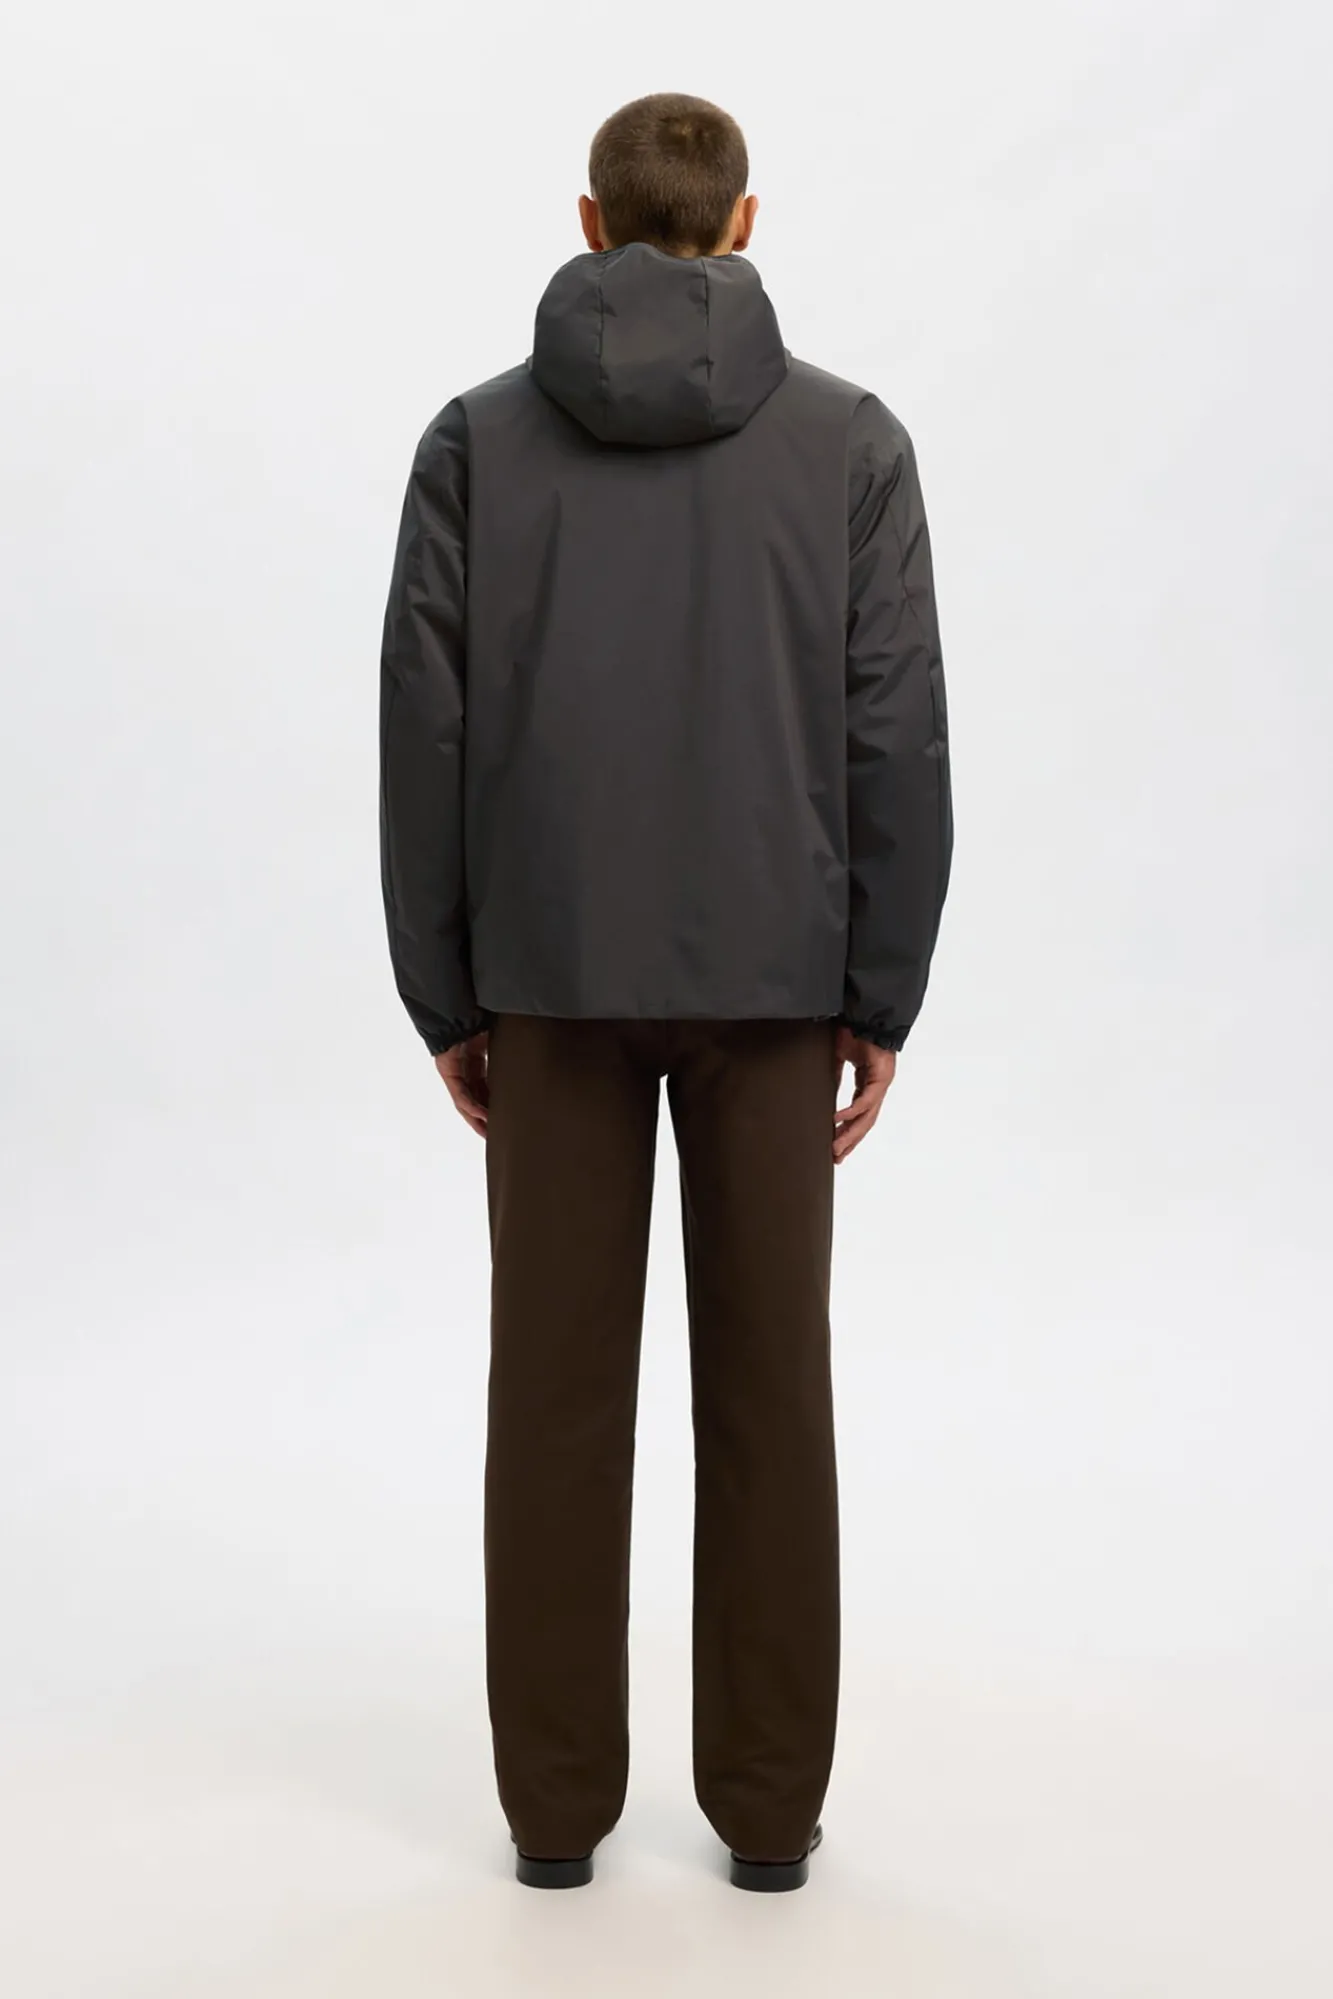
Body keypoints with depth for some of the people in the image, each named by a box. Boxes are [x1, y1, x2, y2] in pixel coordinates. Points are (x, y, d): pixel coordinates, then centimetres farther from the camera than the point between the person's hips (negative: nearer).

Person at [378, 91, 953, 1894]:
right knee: (767, 1387, 8)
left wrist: (445, 997, 6)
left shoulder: (478, 435, 1)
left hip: (556, 975, 1)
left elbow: (425, 734, -2)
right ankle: (769, 1801, 16)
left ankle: (558, 1799, 17)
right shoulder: (849, 435, -1)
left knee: (558, 1388, 8)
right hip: (769, 978, 0)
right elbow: (897, 739, -5)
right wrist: (882, 997, 2)